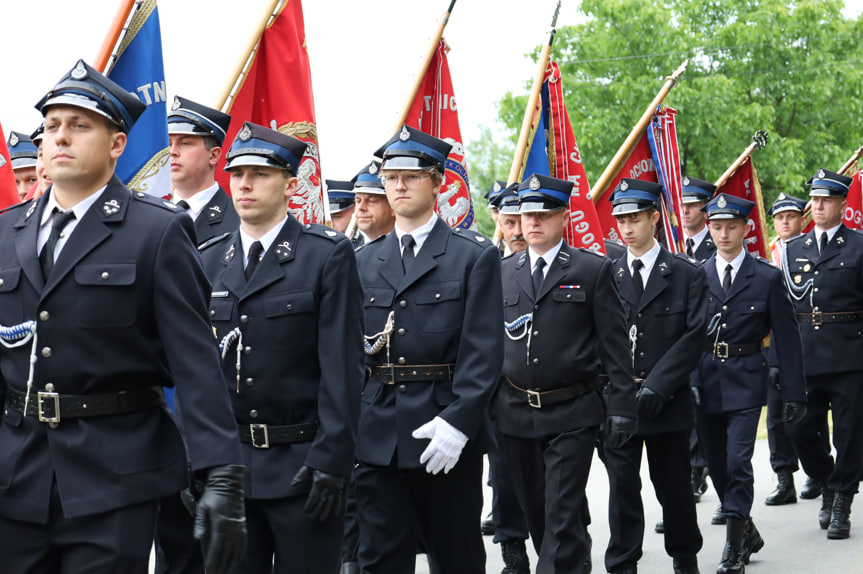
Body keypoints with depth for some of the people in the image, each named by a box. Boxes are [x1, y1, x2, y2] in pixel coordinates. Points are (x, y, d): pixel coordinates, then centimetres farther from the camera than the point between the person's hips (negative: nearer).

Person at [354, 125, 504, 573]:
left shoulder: (476, 257, 0)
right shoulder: (364, 261, 12)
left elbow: (484, 350, -8)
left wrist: (457, 423, -18)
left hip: (448, 435, -3)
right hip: (377, 434, 3)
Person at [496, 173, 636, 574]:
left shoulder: (594, 270, -1)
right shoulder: (502, 273, 9)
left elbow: (614, 344, -3)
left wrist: (620, 407, -8)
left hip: (572, 415, -4)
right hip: (515, 415, 4)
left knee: (562, 514, -8)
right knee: (535, 511, 14)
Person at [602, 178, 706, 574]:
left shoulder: (687, 274, 2)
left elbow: (694, 336, -5)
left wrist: (656, 386, -14)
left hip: (667, 403, -1)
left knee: (673, 484, 10)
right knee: (622, 483, 1)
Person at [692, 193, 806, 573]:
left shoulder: (767, 278, -1)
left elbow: (786, 338, 1)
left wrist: (794, 393, -2)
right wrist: (686, 380, 0)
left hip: (745, 381, -3)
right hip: (704, 381, 3)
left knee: (738, 463, -11)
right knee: (717, 466, 10)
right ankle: (747, 532, 29)